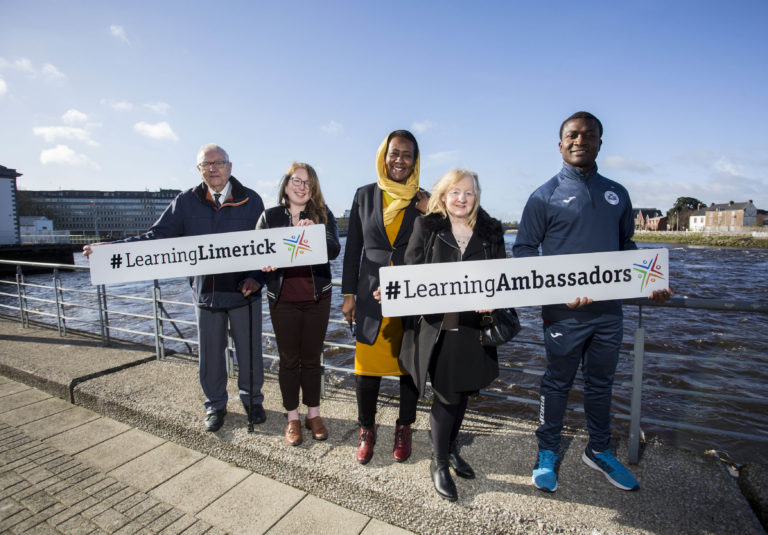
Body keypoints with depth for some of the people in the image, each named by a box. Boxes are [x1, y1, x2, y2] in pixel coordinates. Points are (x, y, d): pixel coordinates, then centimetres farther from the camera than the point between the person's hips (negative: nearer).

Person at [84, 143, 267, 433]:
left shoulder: (250, 200, -2)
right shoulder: (186, 202, 3)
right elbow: (157, 235, 2)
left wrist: (256, 277, -16)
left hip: (244, 292, -2)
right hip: (206, 292, 2)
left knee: (249, 351, 10)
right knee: (210, 354, 14)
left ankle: (252, 399, 34)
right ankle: (215, 404, 36)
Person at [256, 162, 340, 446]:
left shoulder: (323, 215, 1)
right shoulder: (270, 216, 4)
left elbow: (334, 250, -12)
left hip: (317, 297, 0)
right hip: (283, 298, 0)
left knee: (312, 357, 11)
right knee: (288, 359, 10)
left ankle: (313, 414, 29)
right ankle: (292, 418, 27)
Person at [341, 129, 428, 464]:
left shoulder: (424, 201, 3)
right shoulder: (365, 195, 6)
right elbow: (353, 248, 7)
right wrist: (349, 294, 4)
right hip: (372, 294, 1)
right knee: (367, 365, 4)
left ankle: (403, 428, 33)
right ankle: (366, 430, 28)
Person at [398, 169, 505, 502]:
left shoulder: (490, 231, 7)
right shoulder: (426, 227, 0)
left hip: (473, 328, 4)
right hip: (437, 327, -3)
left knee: (462, 393, 17)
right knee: (447, 395, 5)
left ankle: (450, 448, 42)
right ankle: (439, 463, 27)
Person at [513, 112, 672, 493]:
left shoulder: (617, 194, 12)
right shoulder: (545, 196, -3)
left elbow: (626, 247, 19)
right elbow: (524, 251, -5)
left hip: (609, 310, 5)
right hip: (564, 313, -4)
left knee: (601, 383, 18)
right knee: (557, 384, 8)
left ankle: (599, 451, 38)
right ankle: (548, 453, 27)